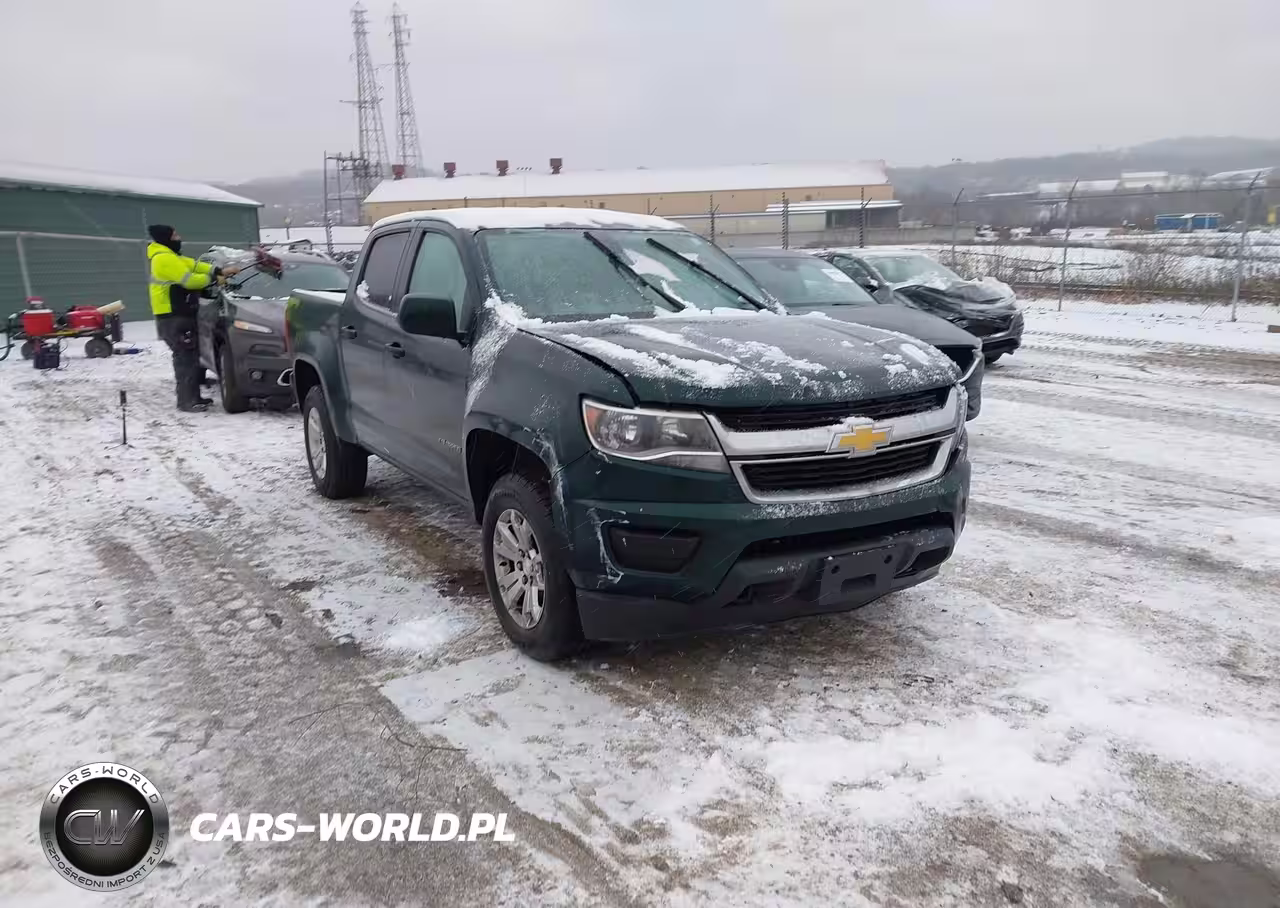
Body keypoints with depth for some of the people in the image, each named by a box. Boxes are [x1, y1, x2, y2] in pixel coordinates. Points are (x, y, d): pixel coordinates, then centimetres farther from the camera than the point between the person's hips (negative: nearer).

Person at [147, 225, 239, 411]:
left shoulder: (172, 258, 20)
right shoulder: (164, 259, -14)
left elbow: (195, 266, 15)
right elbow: (189, 280, -20)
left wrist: (220, 271, 2)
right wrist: (213, 277, -6)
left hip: (181, 316, 11)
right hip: (173, 318, -11)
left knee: (192, 356, 13)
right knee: (186, 358, -12)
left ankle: (192, 397, 19)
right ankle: (187, 401, -12)